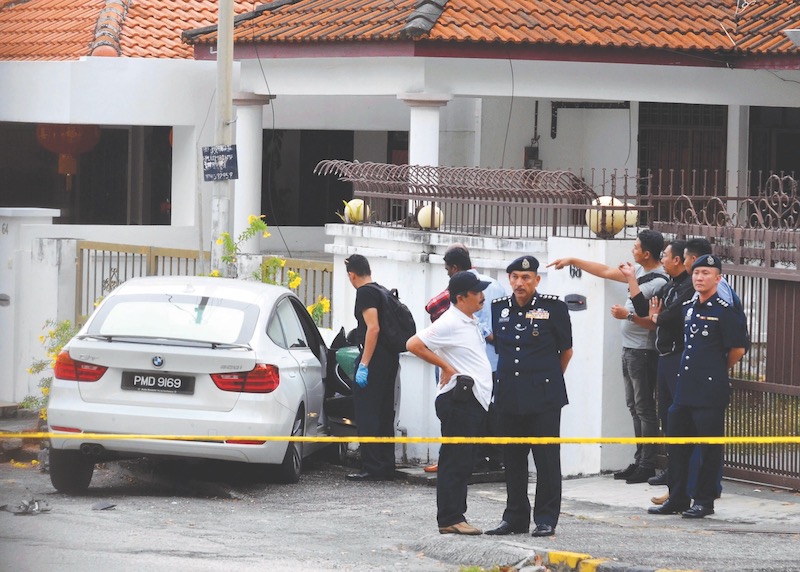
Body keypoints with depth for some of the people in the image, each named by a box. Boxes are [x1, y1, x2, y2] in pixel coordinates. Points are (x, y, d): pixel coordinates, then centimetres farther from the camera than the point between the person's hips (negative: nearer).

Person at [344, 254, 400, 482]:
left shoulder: (365, 293, -11)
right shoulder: (382, 291, 16)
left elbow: (373, 328, -20)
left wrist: (364, 365, -21)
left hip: (375, 359, -9)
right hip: (390, 358, 9)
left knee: (366, 415, -6)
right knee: (384, 414, 13)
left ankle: (372, 468, -9)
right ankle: (386, 467, 15)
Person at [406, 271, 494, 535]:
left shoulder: (471, 323, 18)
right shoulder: (449, 323, -12)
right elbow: (414, 344, -18)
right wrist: (447, 367, -14)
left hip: (475, 400, 10)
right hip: (459, 400, -10)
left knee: (464, 463, 11)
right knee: (455, 461, -9)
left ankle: (455, 517, 14)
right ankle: (449, 519, -8)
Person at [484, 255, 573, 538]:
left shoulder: (553, 307, -4)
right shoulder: (498, 308, 7)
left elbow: (566, 350, 6)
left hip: (544, 397, -4)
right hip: (509, 395, 4)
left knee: (547, 459, -2)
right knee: (513, 459, 9)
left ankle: (546, 519, 4)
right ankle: (515, 517, 18)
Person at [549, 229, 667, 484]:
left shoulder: (659, 282, -18)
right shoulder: (638, 271, 10)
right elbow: (606, 272, 21)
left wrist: (629, 315, -22)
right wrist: (573, 261, 23)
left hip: (643, 353, -10)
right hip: (629, 349, 10)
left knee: (645, 408, -6)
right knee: (634, 407, 11)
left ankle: (647, 465, -4)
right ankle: (639, 461, 15)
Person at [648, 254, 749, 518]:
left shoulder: (726, 312, -10)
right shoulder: (688, 308, 13)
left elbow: (738, 349, -9)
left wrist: (719, 369, 3)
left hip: (711, 389, -8)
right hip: (684, 386, 8)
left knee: (709, 447, -1)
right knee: (677, 444, 11)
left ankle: (704, 501, 6)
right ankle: (677, 499, 20)